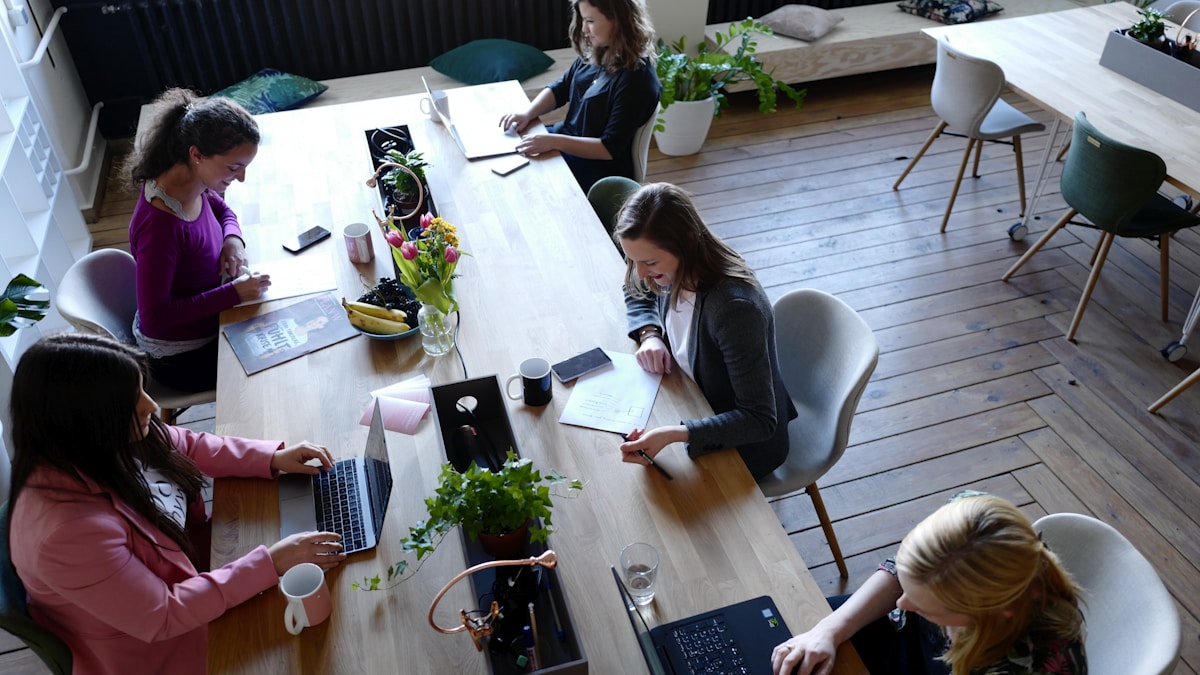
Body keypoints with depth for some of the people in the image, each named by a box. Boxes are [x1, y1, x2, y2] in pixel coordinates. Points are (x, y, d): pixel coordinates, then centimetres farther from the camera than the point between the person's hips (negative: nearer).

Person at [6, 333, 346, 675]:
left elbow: (187, 446, 2)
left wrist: (273, 458, -9)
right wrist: (270, 563, -30)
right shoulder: (69, 530, -39)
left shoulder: (99, 443, -17)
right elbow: (162, 617, -30)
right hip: (154, 646, -6)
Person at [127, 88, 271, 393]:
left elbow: (221, 208, 13)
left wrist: (233, 239, -9)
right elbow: (154, 317, -30)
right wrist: (233, 293, -31)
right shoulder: (159, 224, -35)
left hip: (209, 322, 8)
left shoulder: (194, 183, -11)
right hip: (182, 356, -8)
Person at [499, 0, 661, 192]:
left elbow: (610, 149, -26)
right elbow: (560, 90, 11)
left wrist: (554, 142, -32)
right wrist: (527, 114, -8)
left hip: (599, 167, -8)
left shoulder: (636, 78, -25)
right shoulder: (594, 54, -1)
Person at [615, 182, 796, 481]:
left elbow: (760, 421, -33)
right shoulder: (675, 270, -14)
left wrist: (674, 434, -45)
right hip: (698, 406, 7)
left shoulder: (735, 308, -37)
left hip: (746, 442, -7)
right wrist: (649, 334, -10)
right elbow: (638, 295, 12)